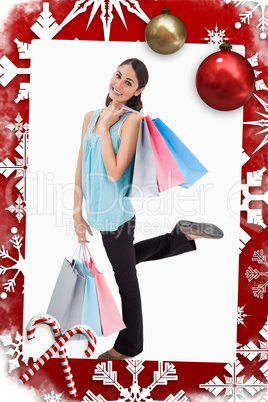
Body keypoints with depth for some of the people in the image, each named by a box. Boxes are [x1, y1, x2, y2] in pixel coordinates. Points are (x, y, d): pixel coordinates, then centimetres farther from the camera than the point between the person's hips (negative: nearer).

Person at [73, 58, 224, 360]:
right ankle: (183, 235, 32)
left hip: (116, 213, -8)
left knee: (126, 280, 10)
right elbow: (80, 169, 6)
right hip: (99, 212, 8)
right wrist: (77, 216, 6)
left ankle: (128, 346, 33)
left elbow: (115, 172, -23)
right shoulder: (91, 116, 6)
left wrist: (105, 126, -16)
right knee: (128, 258, 28)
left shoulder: (132, 120, -14)